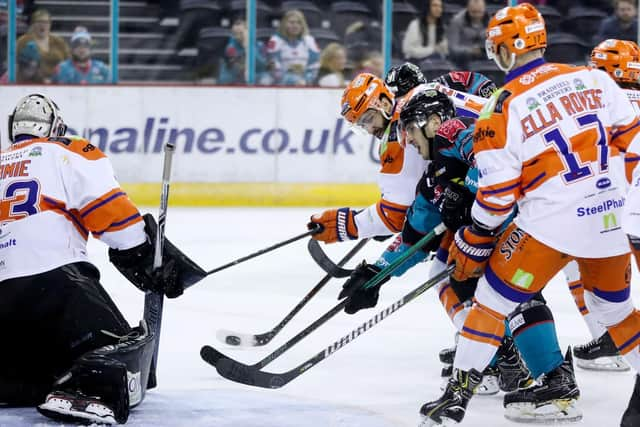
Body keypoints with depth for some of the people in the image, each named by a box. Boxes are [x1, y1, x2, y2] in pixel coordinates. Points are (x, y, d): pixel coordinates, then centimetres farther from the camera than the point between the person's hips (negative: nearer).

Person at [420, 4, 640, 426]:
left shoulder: (503, 106, -7)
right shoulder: (592, 78, 4)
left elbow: (497, 191, -7)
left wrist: (472, 245, 5)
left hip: (551, 221, -5)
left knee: (494, 298, 6)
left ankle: (459, 392, 3)